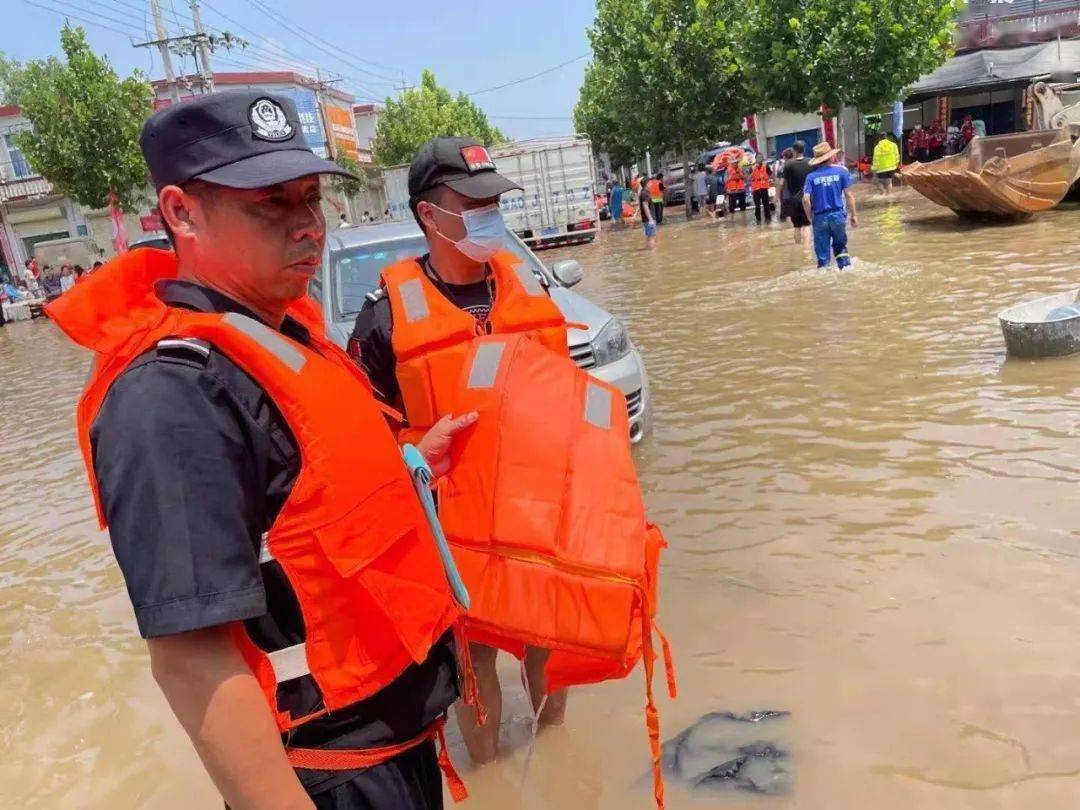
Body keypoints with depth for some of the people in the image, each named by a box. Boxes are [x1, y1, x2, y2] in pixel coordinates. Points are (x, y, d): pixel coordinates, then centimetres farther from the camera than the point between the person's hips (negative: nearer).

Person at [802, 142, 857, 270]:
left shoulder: (811, 176, -2)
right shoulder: (841, 171, 0)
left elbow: (806, 199, -11)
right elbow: (848, 195, -1)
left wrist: (810, 218, 2)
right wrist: (853, 215, 6)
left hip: (820, 217, -1)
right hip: (838, 215, 1)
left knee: (823, 254, 5)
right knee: (840, 246, 20)